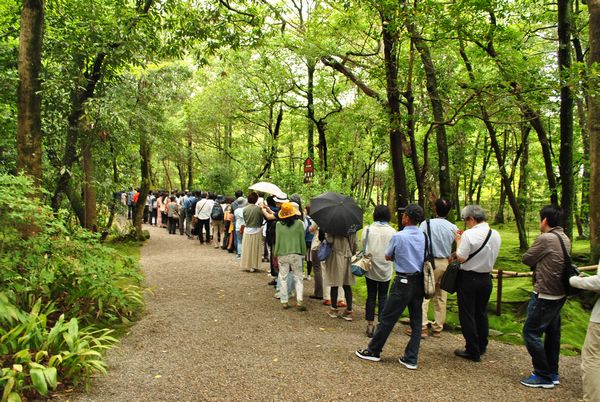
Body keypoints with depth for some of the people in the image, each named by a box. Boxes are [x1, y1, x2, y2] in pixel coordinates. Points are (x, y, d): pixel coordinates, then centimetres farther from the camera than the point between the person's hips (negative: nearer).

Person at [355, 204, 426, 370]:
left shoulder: (398, 236, -12)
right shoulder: (424, 236, 3)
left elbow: (388, 257, 1)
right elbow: (425, 257, 14)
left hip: (403, 281, -6)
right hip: (419, 281, 6)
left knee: (387, 318, 5)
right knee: (416, 320, 11)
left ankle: (373, 351, 17)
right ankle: (411, 359, 16)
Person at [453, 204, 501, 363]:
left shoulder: (469, 234, -20)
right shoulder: (495, 235, 1)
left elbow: (461, 258, -19)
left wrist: (458, 241, -4)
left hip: (468, 278, -7)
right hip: (486, 278, 7)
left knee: (467, 315, 4)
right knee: (481, 313, 20)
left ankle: (473, 351, 10)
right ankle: (482, 347, 32)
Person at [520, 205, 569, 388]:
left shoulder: (545, 239, -20)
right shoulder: (565, 239, 7)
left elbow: (526, 259, -9)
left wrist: (536, 261, 7)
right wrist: (539, 264, 0)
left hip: (544, 295, -9)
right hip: (559, 295, 9)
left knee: (531, 332, 0)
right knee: (552, 332, 17)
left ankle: (543, 376, 6)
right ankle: (552, 373, 28)